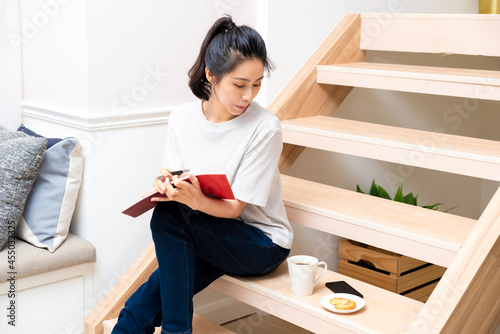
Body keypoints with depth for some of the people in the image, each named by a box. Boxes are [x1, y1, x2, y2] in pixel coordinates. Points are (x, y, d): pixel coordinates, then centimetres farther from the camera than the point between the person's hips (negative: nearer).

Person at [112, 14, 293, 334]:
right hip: (207, 242, 4)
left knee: (169, 216, -25)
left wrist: (197, 200, -38)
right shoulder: (182, 118, -5)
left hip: (262, 242, -4)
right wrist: (167, 187, -26)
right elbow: (175, 183, -2)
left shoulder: (265, 127, -17)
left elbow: (235, 208, -18)